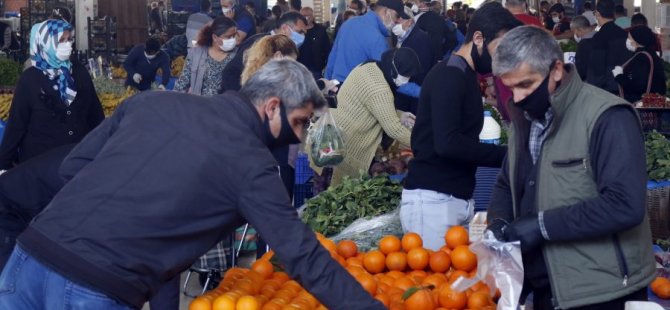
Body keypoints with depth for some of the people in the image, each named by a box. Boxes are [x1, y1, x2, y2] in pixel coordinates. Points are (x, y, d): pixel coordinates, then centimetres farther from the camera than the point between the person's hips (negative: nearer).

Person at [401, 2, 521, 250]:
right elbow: (447, 143, -23)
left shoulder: (463, 77, 16)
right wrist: (506, 156, -18)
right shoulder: (449, 76, -13)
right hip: (432, 200, -9)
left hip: (457, 198, 9)